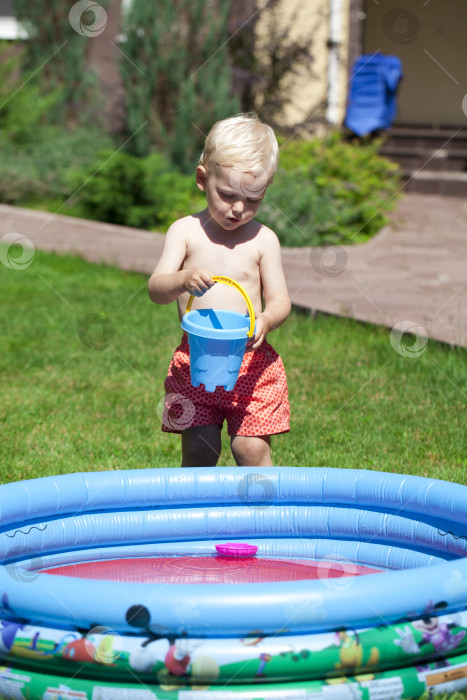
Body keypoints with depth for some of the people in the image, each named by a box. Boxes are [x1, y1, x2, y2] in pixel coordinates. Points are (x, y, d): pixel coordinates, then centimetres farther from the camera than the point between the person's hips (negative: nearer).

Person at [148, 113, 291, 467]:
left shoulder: (263, 239, 1)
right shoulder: (186, 231, 1)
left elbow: (280, 300, -1)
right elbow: (156, 289, -7)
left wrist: (266, 319, -25)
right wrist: (183, 280, -30)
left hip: (251, 362, 0)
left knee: (252, 450, -4)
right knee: (199, 451, 2)